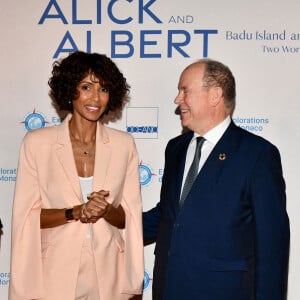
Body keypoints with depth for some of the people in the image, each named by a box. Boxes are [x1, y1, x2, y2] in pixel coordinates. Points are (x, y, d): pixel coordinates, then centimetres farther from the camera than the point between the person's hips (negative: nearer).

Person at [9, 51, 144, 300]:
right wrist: (75, 212, -18)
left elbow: (129, 219, 3)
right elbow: (26, 217, -4)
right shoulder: (37, 142, -4)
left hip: (108, 276, 2)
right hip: (55, 276, -1)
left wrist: (106, 210, -17)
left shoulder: (124, 144, 0)